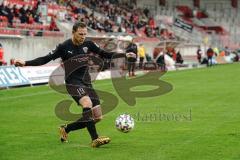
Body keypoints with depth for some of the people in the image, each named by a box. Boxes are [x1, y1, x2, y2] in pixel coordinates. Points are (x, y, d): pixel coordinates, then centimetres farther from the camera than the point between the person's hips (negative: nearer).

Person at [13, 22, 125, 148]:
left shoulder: (88, 44, 3)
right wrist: (25, 63, -17)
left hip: (86, 83, 6)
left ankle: (66, 129, 19)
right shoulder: (64, 47, -9)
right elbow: (45, 59, -7)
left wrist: (124, 55, 3)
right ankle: (95, 139, -30)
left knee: (97, 117, 1)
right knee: (87, 103, -34)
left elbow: (105, 55, 11)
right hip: (73, 82, -6)